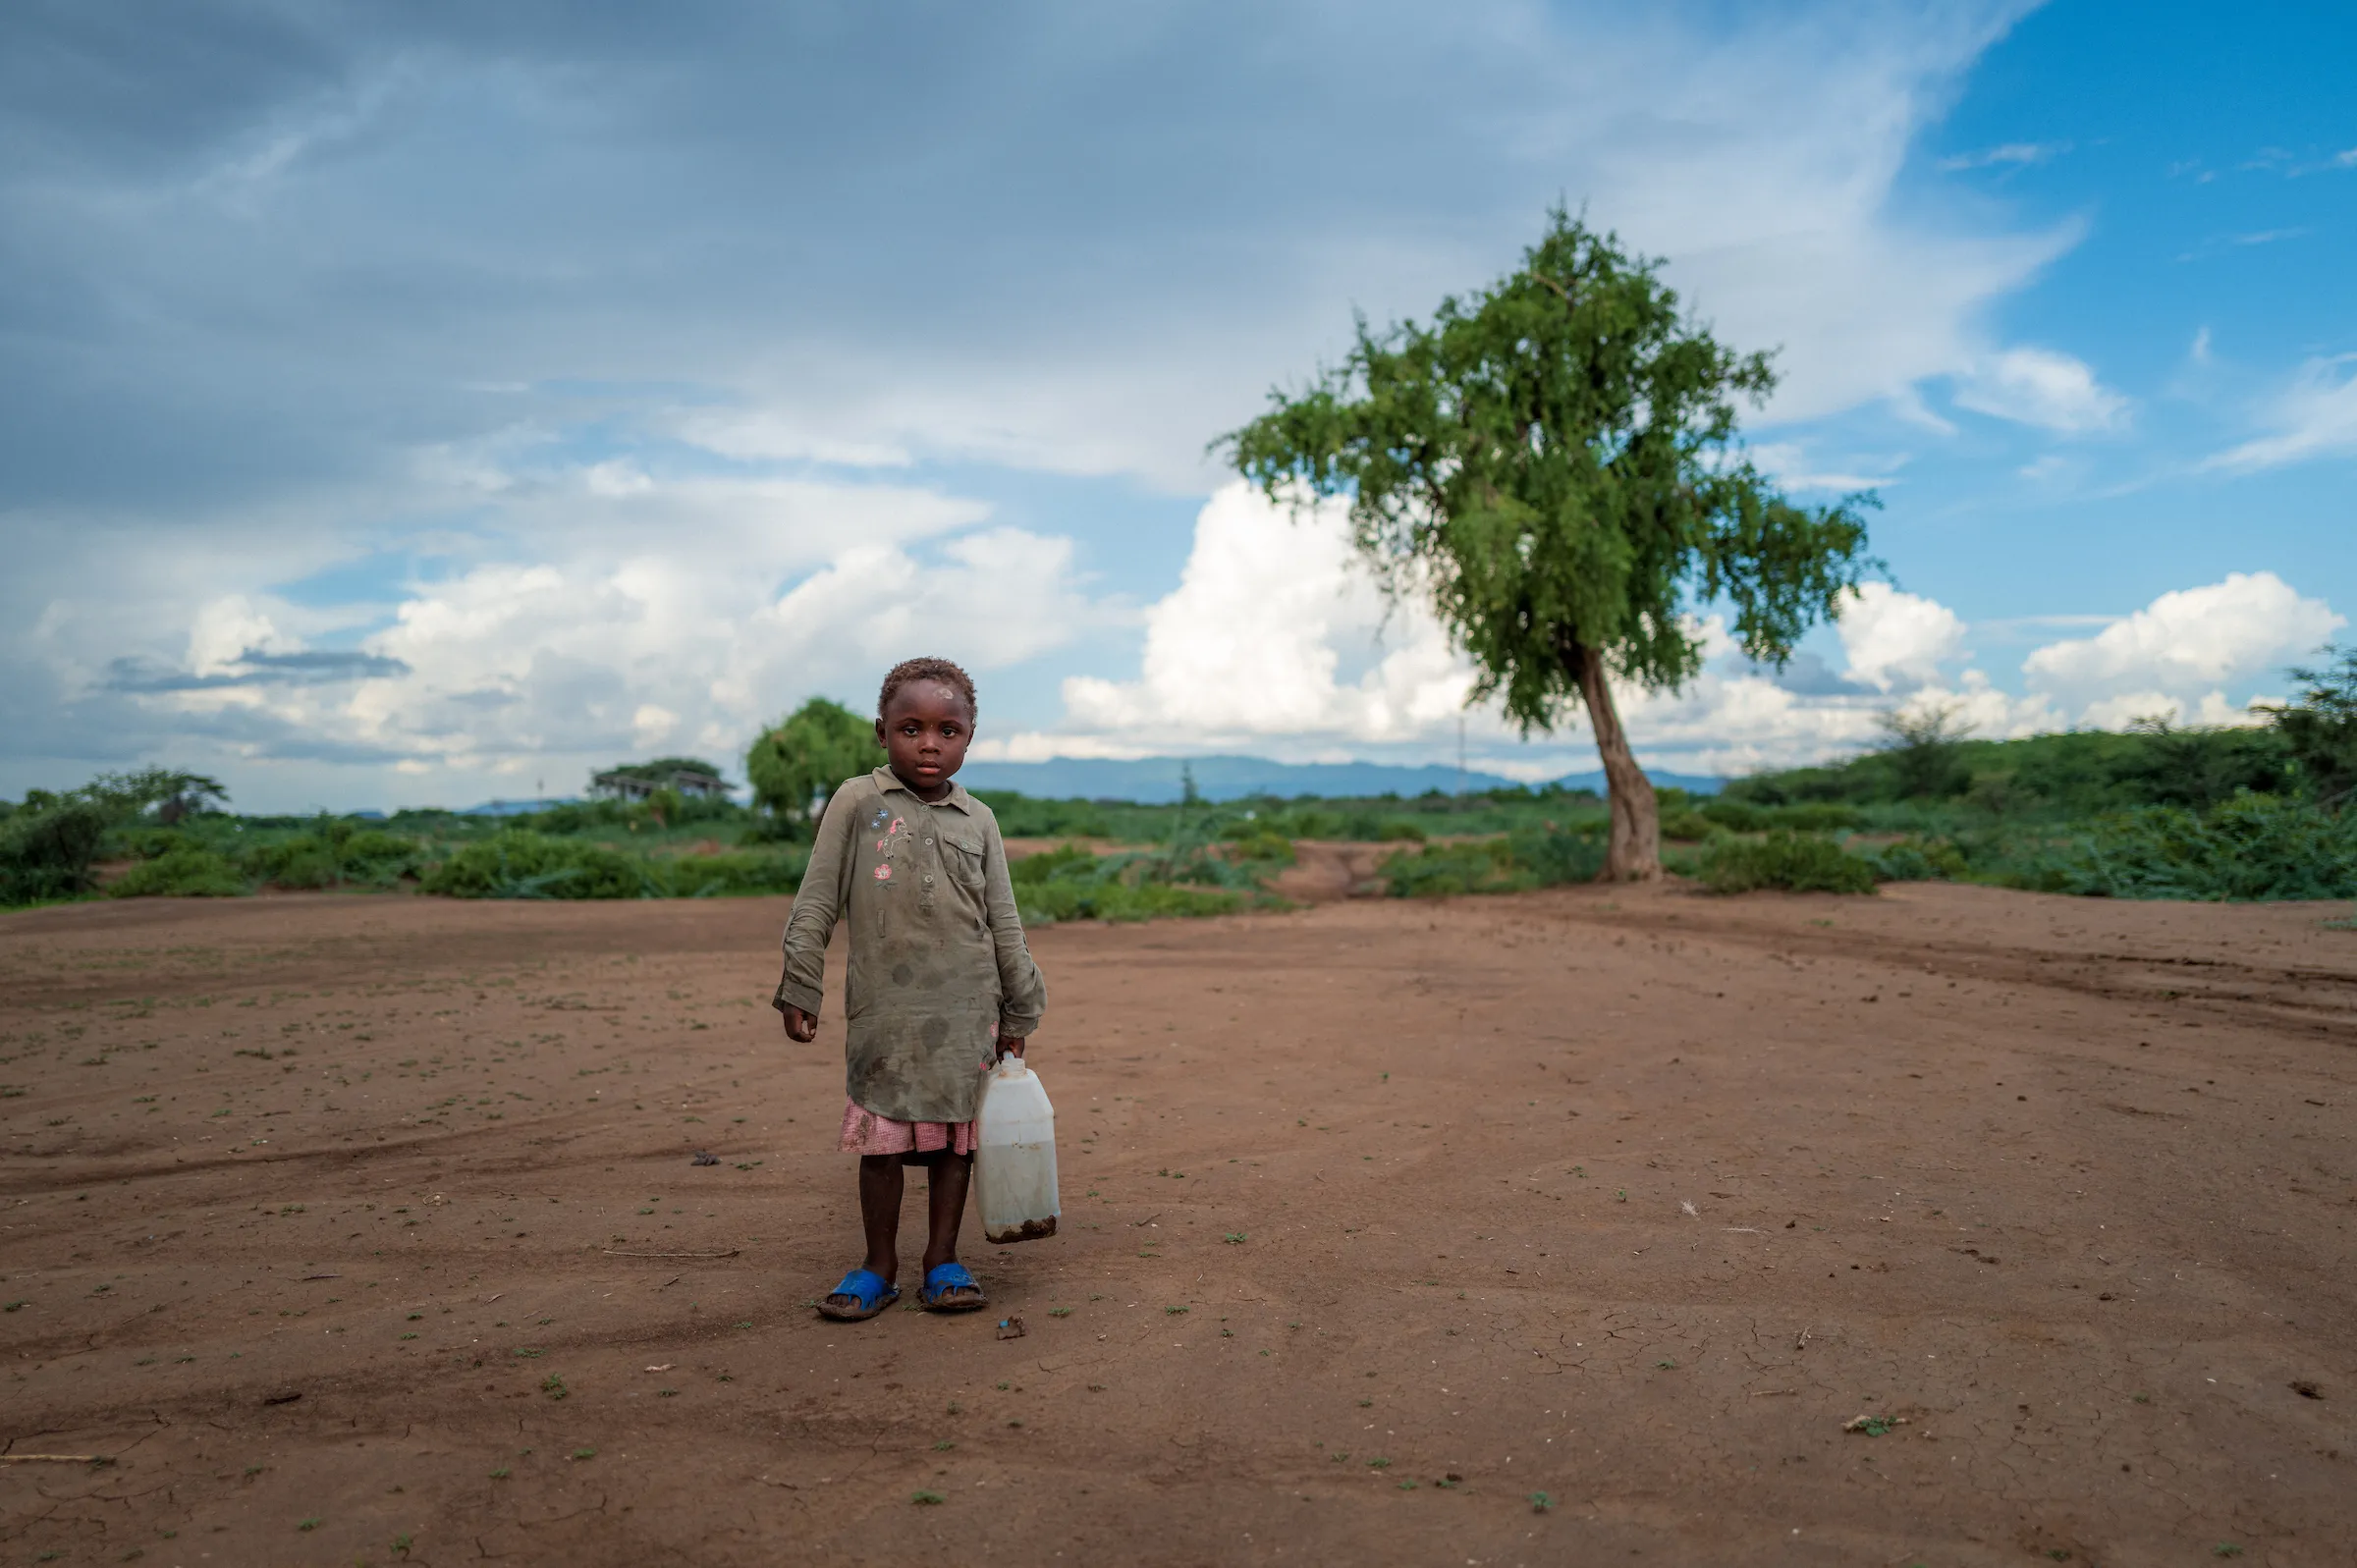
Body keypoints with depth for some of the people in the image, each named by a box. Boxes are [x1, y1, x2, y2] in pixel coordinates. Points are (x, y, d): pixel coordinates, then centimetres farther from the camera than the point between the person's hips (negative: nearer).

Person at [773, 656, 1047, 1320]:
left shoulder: (978, 820, 6)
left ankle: (942, 1260, 20)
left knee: (955, 1135, 7)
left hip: (967, 1010, 2)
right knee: (882, 1139, 4)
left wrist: (1018, 1011, 10)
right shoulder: (856, 802, 0)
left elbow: (1005, 923, 10)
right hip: (883, 1009, -2)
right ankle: (879, 1266, 19)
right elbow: (815, 903, 1)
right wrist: (799, 989, -3)